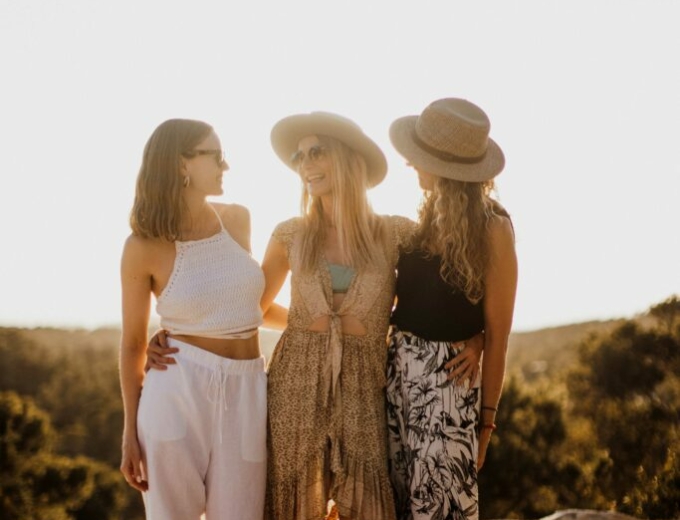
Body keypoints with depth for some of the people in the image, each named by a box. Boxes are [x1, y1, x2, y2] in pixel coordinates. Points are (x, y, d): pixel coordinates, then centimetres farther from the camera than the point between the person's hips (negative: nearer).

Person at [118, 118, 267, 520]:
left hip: (246, 393, 3)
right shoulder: (144, 247, -5)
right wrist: (131, 431, 3)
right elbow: (133, 343, 2)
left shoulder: (238, 220, 5)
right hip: (179, 390, -3)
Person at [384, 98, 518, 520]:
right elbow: (402, 296, 10)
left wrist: (486, 420, -9)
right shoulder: (427, 219, 8)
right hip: (398, 371, 6)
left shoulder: (492, 230, -11)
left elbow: (497, 335, -9)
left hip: (447, 381, -6)